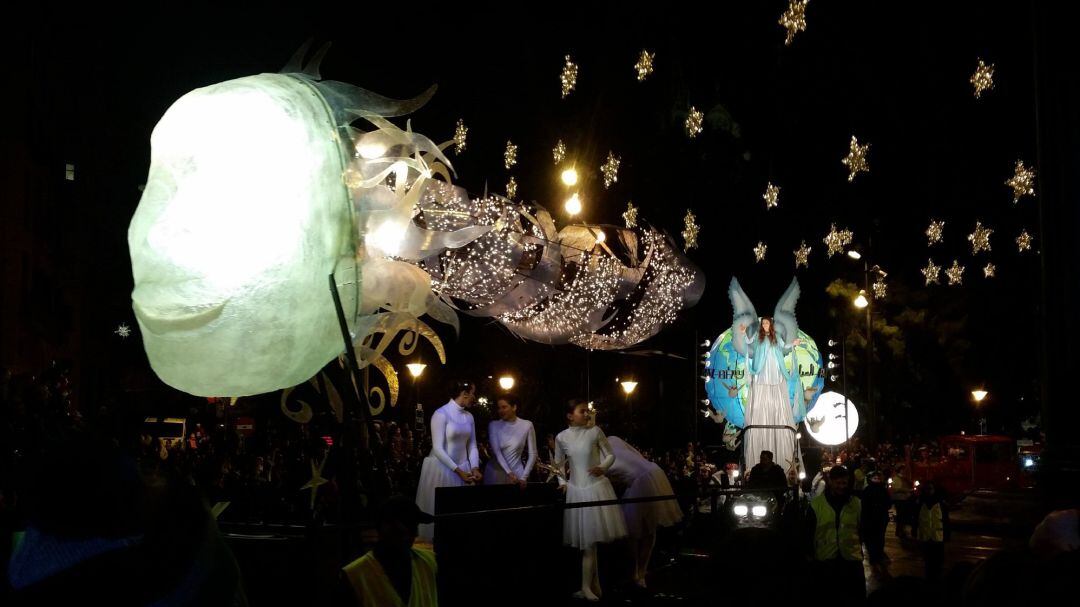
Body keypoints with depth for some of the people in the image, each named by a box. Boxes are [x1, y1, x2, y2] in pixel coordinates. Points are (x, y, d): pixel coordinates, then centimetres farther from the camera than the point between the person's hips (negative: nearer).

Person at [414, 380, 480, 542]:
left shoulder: (469, 416, 7)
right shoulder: (441, 414, -14)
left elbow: (472, 445, 10)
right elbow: (438, 448, -17)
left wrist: (475, 468, -6)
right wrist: (458, 471, -19)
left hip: (463, 469, 6)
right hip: (441, 468, -6)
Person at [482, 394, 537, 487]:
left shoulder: (527, 425, -3)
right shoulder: (494, 425, -1)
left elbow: (532, 454, -1)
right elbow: (496, 452, -10)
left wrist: (524, 477, -7)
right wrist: (509, 473, -19)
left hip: (517, 474, -1)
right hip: (495, 473, 1)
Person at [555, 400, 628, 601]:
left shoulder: (595, 431, -4)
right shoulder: (561, 437, 0)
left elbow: (610, 455, 3)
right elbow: (559, 464, 13)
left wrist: (603, 467, -16)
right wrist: (562, 482, -1)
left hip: (597, 487, -1)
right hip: (576, 490, 1)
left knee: (591, 540, 1)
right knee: (586, 541, 5)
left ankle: (587, 587, 7)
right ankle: (594, 585, 15)